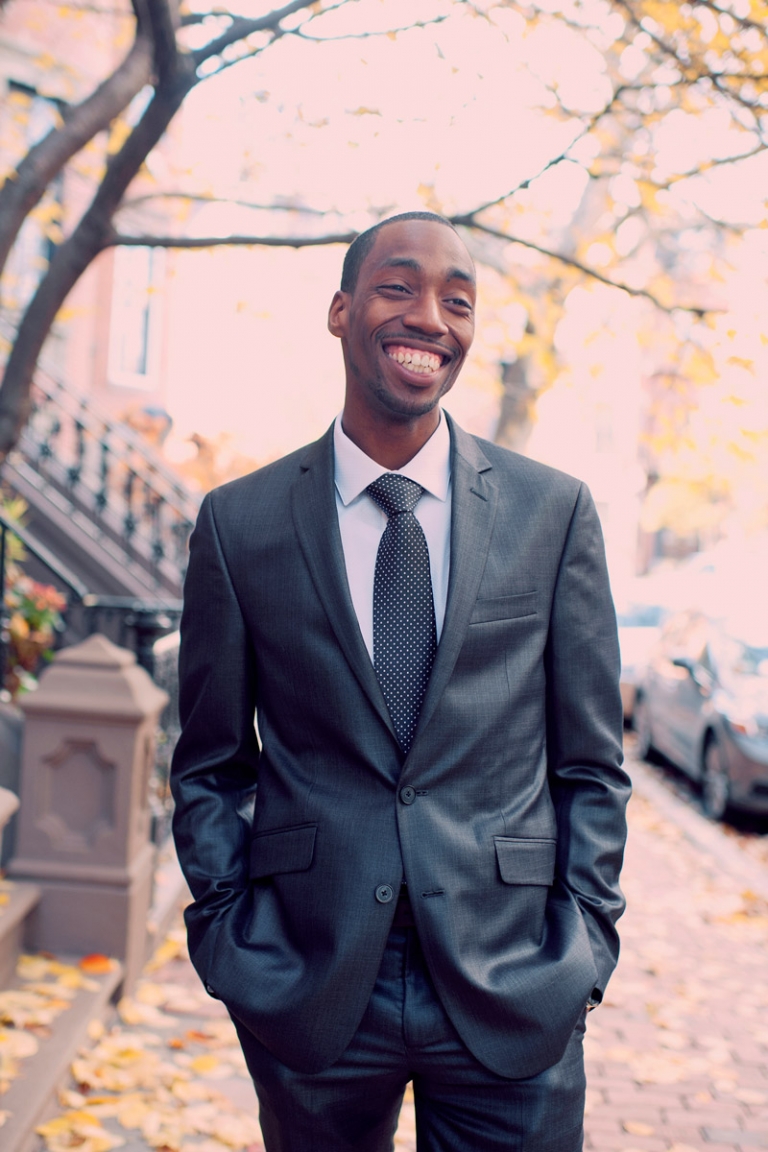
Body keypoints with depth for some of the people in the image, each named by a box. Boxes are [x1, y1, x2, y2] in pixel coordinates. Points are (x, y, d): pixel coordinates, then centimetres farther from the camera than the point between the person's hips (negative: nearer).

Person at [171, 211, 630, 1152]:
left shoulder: (555, 511, 1)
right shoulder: (238, 524, 0)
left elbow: (591, 763, 4)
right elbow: (210, 768, 6)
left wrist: (584, 952, -2)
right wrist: (231, 949, -2)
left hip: (514, 998, 0)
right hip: (308, 998, 0)